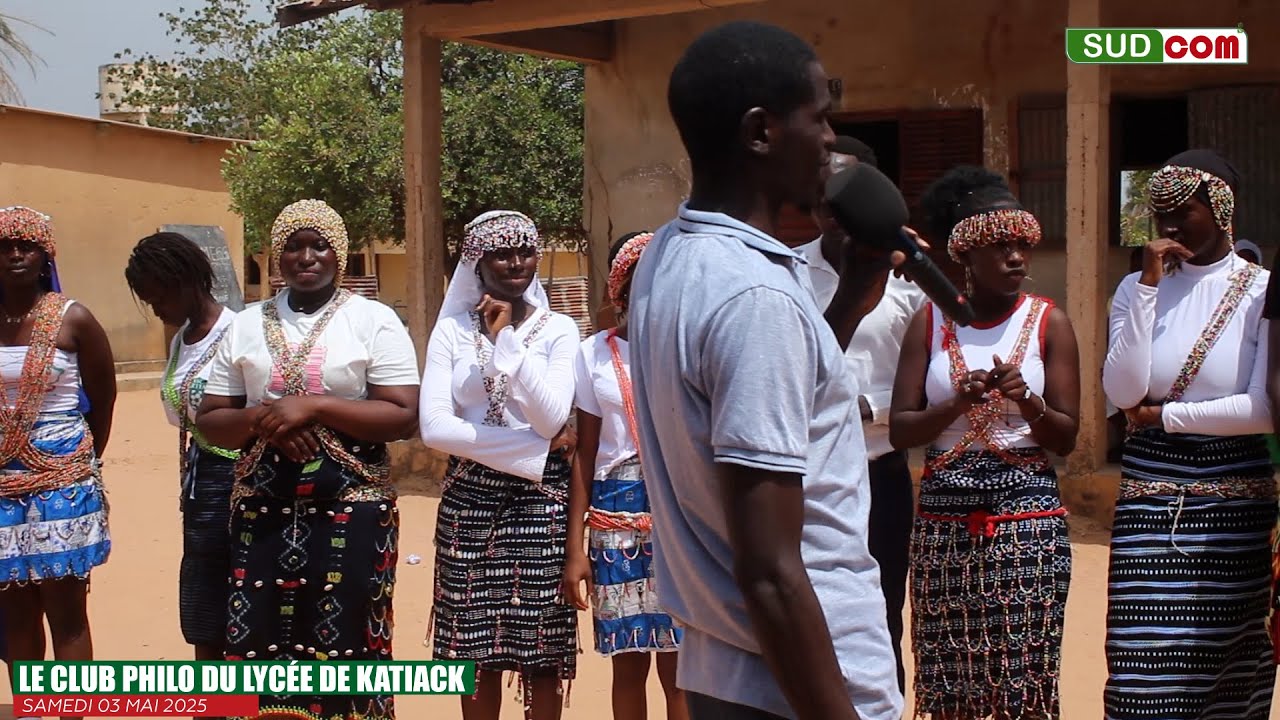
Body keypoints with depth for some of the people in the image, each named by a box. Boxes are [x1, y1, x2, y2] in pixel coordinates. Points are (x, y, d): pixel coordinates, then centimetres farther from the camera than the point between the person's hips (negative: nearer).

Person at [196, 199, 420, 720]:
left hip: (351, 507, -3)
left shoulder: (374, 321, -1)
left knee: (343, 644, -1)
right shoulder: (246, 325, 10)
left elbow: (403, 417, -8)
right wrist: (261, 420, -11)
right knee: (259, 643, 1)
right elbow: (210, 419, 9)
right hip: (262, 509, 3)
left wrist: (315, 406, -16)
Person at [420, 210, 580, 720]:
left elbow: (552, 418, -13)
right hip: (469, 501, 1)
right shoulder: (452, 330, 2)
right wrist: (535, 445, -12)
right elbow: (434, 428, -9)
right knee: (475, 646, 5)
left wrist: (507, 339, -15)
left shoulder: (558, 329, 0)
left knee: (542, 646, 2)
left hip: (540, 501, -1)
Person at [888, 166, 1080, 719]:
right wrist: (957, 404, -17)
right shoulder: (930, 322, 5)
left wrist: (1027, 403, -18)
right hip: (945, 517, 1)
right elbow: (900, 430, -1)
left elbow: (1066, 439, 1)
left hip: (1027, 514, -1)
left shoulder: (1049, 322, 2)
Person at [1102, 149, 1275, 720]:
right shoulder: (1138, 288, 6)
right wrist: (1150, 285, -10)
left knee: (1228, 666, 7)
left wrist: (1164, 415, -5)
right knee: (1144, 672, -4)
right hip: (1150, 493, 1)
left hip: (1234, 496, -1)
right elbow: (1123, 392, -9)